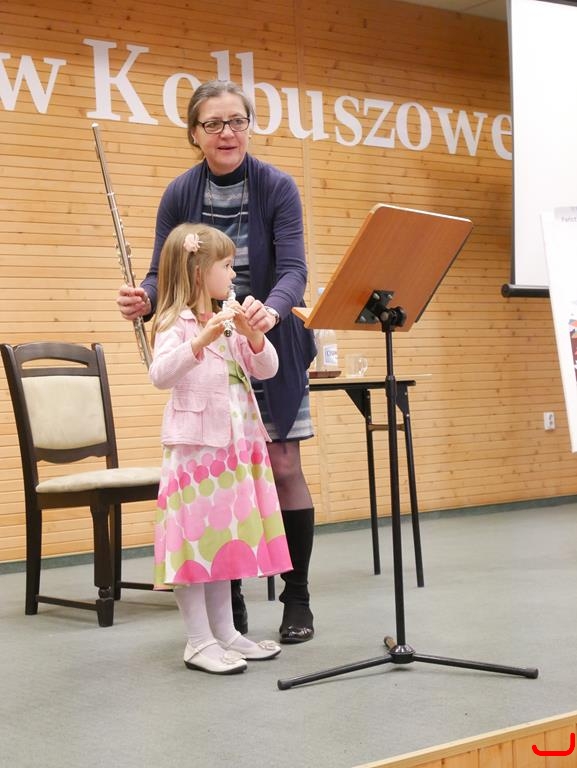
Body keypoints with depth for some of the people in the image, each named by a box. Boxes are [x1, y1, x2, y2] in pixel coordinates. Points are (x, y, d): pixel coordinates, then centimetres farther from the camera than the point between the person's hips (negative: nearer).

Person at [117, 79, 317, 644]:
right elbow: (162, 275, -4)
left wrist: (271, 309, -40)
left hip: (272, 348, -2)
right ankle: (230, 603, 14)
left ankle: (297, 599, 10)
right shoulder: (179, 195, -2)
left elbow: (293, 269, -18)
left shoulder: (277, 187, -8)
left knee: (283, 468, -3)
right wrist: (144, 301, -28)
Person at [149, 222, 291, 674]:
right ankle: (199, 641, 3)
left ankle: (224, 632, 21)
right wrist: (202, 341, -35)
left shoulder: (230, 322, 12)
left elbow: (267, 370, 9)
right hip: (193, 445, -7)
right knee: (194, 538, -3)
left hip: (234, 445, 7)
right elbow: (160, 376, -23)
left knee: (226, 537, 12)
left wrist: (253, 335, -9)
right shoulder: (175, 324, -9)